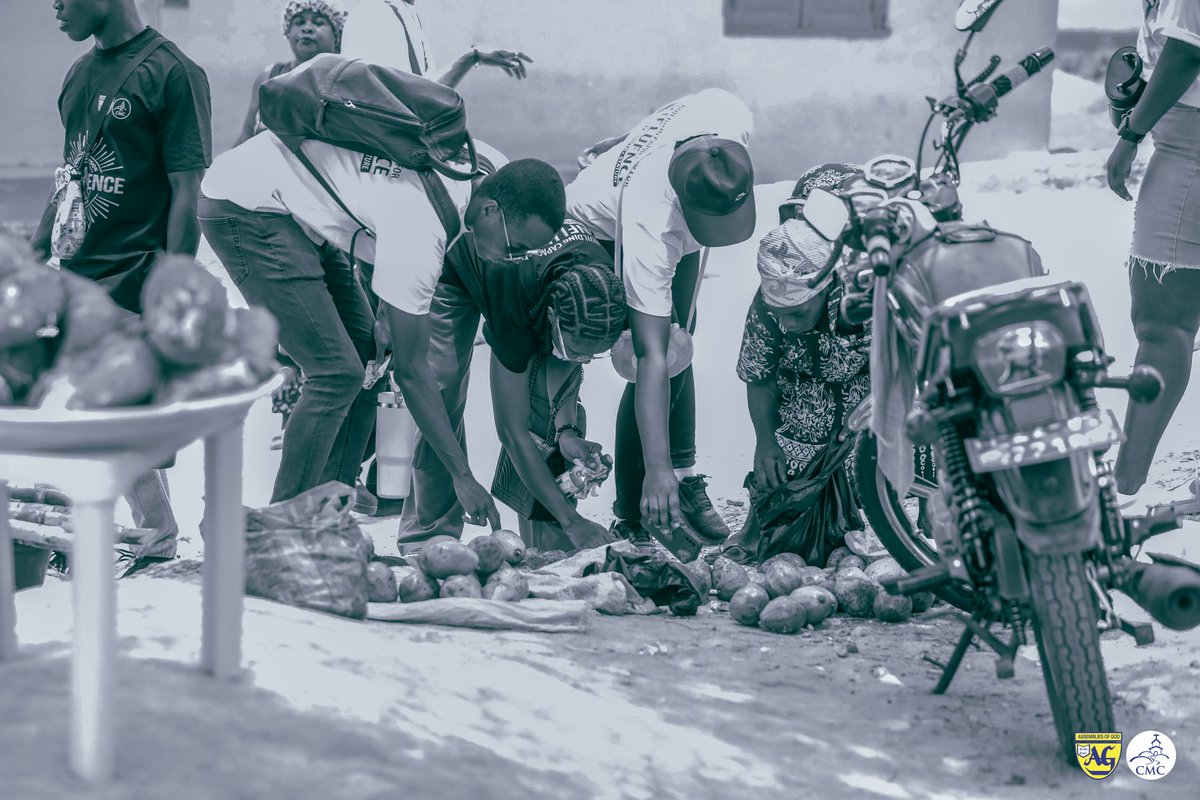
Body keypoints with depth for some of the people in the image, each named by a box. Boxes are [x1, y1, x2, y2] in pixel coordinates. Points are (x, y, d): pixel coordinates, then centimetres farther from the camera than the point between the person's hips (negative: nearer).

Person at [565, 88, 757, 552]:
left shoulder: (730, 119, -38)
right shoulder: (648, 225, -48)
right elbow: (651, 357, -47)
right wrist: (656, 469, -50)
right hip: (602, 230, -6)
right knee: (665, 359, -14)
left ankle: (685, 477, 24)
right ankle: (633, 519, -6)